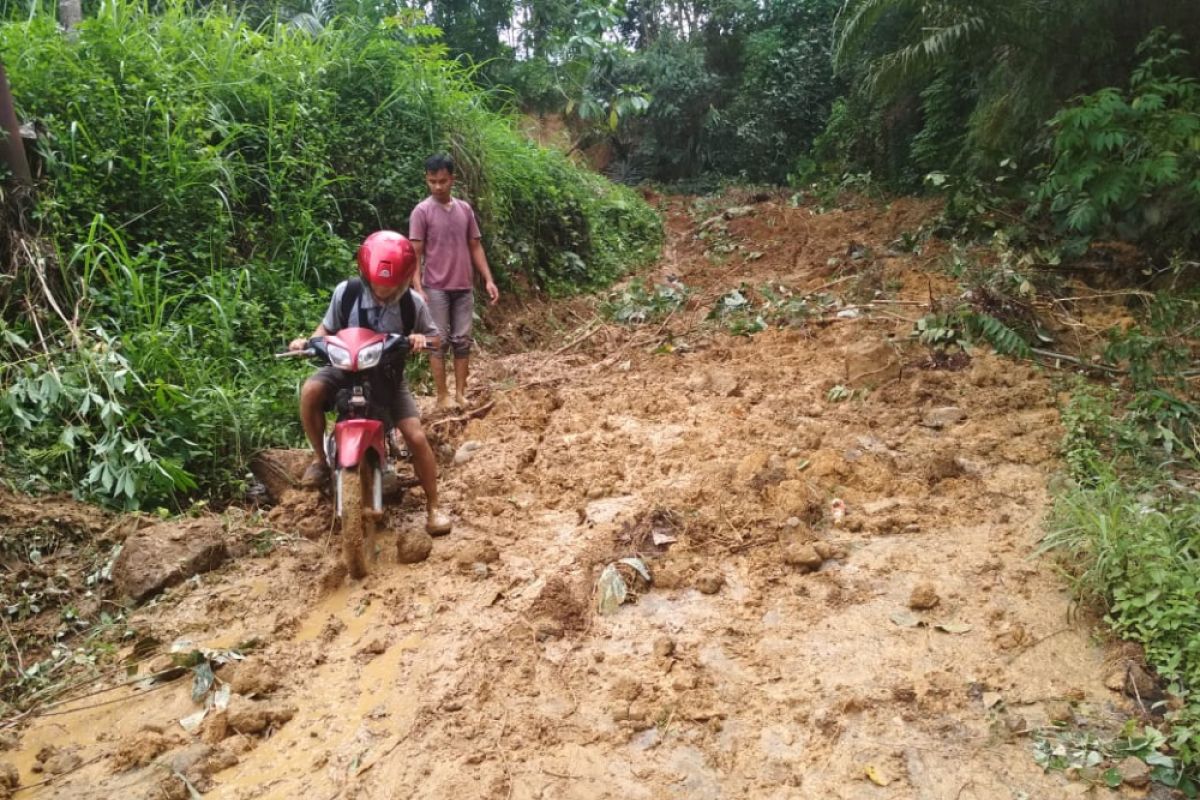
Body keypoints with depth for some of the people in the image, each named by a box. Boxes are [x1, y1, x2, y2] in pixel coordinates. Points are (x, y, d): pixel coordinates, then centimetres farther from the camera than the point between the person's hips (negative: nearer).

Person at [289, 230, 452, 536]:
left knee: (416, 437, -13)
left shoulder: (413, 304, -12)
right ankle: (320, 459, -8)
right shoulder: (346, 292, -11)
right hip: (346, 369, 0)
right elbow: (328, 328, 3)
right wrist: (308, 341, -18)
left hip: (389, 376, 0)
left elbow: (435, 336, 1)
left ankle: (433, 506, 5)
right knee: (310, 391, -32)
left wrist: (422, 339, -23)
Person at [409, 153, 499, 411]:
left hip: (463, 288, 4)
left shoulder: (465, 209, 7)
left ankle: (460, 393, 14)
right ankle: (442, 396, 5)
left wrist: (488, 280, 5)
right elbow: (415, 253, -7)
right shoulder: (422, 211, -5)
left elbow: (475, 247, 12)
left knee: (462, 341, 6)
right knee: (439, 342, 0)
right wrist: (417, 288, -16)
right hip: (436, 288, -4)